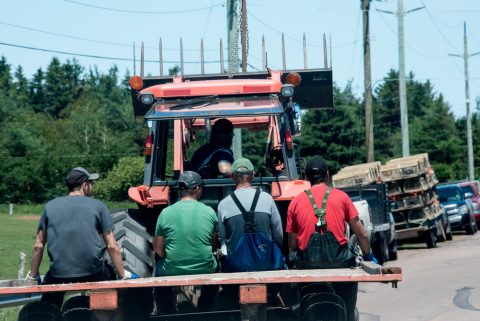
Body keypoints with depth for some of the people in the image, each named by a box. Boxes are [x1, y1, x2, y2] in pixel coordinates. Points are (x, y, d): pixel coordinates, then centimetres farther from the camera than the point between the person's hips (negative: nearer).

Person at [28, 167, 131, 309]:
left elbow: (38, 246, 11)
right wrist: (123, 275, 12)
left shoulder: (50, 207, 10)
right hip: (93, 274, -1)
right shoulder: (98, 206, 5)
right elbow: (112, 246, 3)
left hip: (59, 276, 1)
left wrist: (33, 276, 21)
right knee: (111, 274, 29)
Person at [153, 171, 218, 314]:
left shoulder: (166, 213, -7)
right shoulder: (209, 212, -5)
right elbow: (213, 242, 8)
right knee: (214, 266, 35)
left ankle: (169, 315, 34)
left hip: (172, 272, -1)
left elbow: (158, 248, 0)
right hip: (204, 271, 1)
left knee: (159, 269, 33)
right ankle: (203, 313, 43)